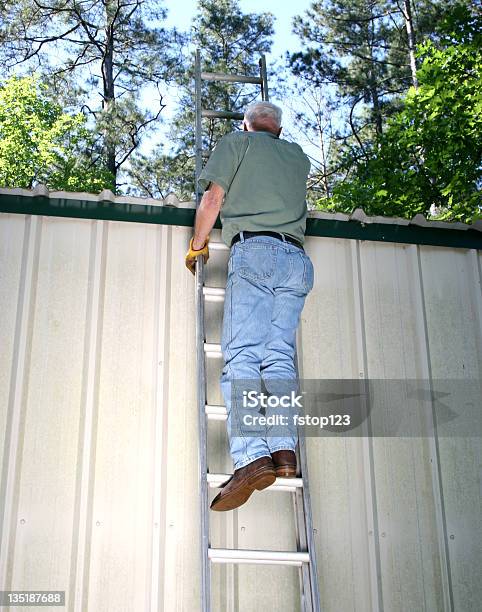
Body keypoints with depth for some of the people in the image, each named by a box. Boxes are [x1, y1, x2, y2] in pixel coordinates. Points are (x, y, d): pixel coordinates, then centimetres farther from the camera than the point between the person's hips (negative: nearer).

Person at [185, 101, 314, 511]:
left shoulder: (237, 142, 15)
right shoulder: (298, 156, 29)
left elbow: (212, 199, 7)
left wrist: (197, 245, 20)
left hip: (253, 251, -5)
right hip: (297, 258, 5)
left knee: (242, 355, -15)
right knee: (280, 357, -2)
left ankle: (251, 455, -30)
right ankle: (284, 447, -18)